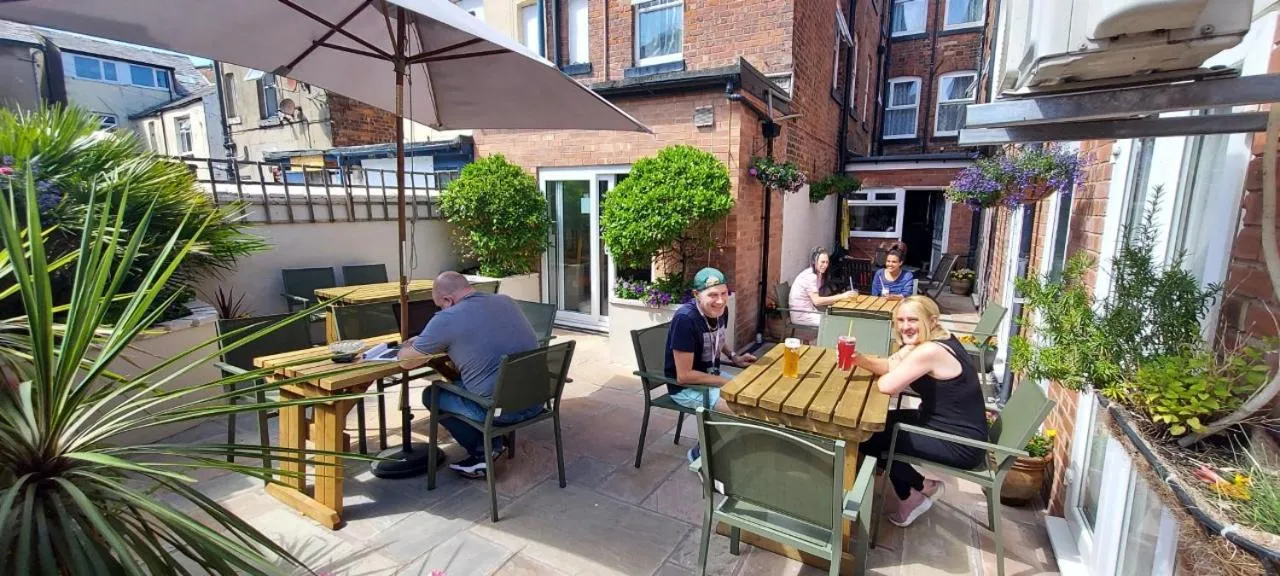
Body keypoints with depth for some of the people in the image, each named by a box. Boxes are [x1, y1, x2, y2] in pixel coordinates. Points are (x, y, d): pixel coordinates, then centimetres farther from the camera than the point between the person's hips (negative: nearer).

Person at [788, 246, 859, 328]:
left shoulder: (818, 274, 11)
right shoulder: (810, 276, -18)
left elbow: (818, 298, 7)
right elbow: (816, 301, -25)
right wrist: (841, 296, -25)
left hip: (808, 311, 9)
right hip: (801, 315, -9)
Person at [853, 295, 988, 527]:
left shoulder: (929, 351, -27)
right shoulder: (926, 341, 4)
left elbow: (887, 386, -29)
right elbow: (890, 365, 5)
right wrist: (861, 360, -15)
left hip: (960, 444, -10)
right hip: (945, 426, 10)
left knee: (871, 436, -5)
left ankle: (921, 487, 16)